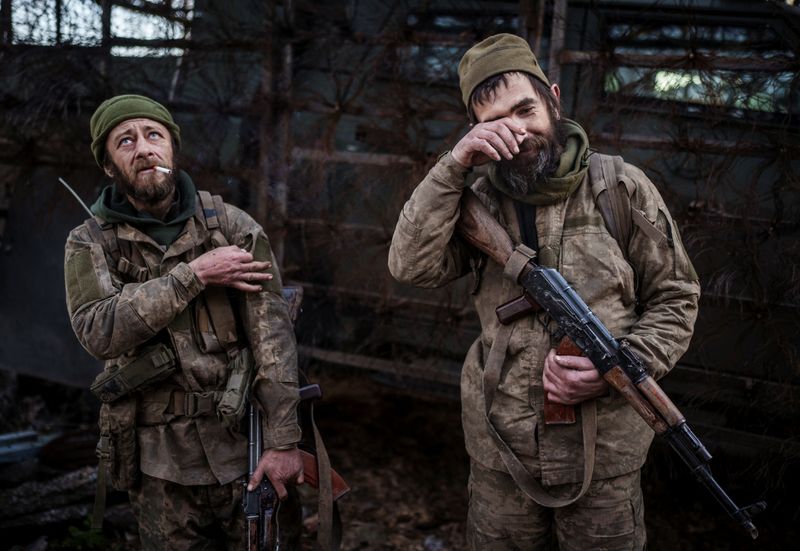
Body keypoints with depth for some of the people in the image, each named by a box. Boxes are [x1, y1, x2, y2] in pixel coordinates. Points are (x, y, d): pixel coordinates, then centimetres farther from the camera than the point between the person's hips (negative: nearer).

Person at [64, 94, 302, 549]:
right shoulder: (91, 244, 1)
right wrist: (195, 275, -20)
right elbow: (98, 330, -16)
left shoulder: (232, 226, -3)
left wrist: (283, 440, -15)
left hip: (245, 443, 0)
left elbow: (271, 332, -9)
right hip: (161, 462, 1)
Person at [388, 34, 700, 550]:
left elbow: (675, 298, 0)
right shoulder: (480, 200, -1)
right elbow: (411, 265, -16)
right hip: (499, 450, 2)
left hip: (603, 450, -1)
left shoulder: (622, 187, -5)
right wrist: (454, 166, -22)